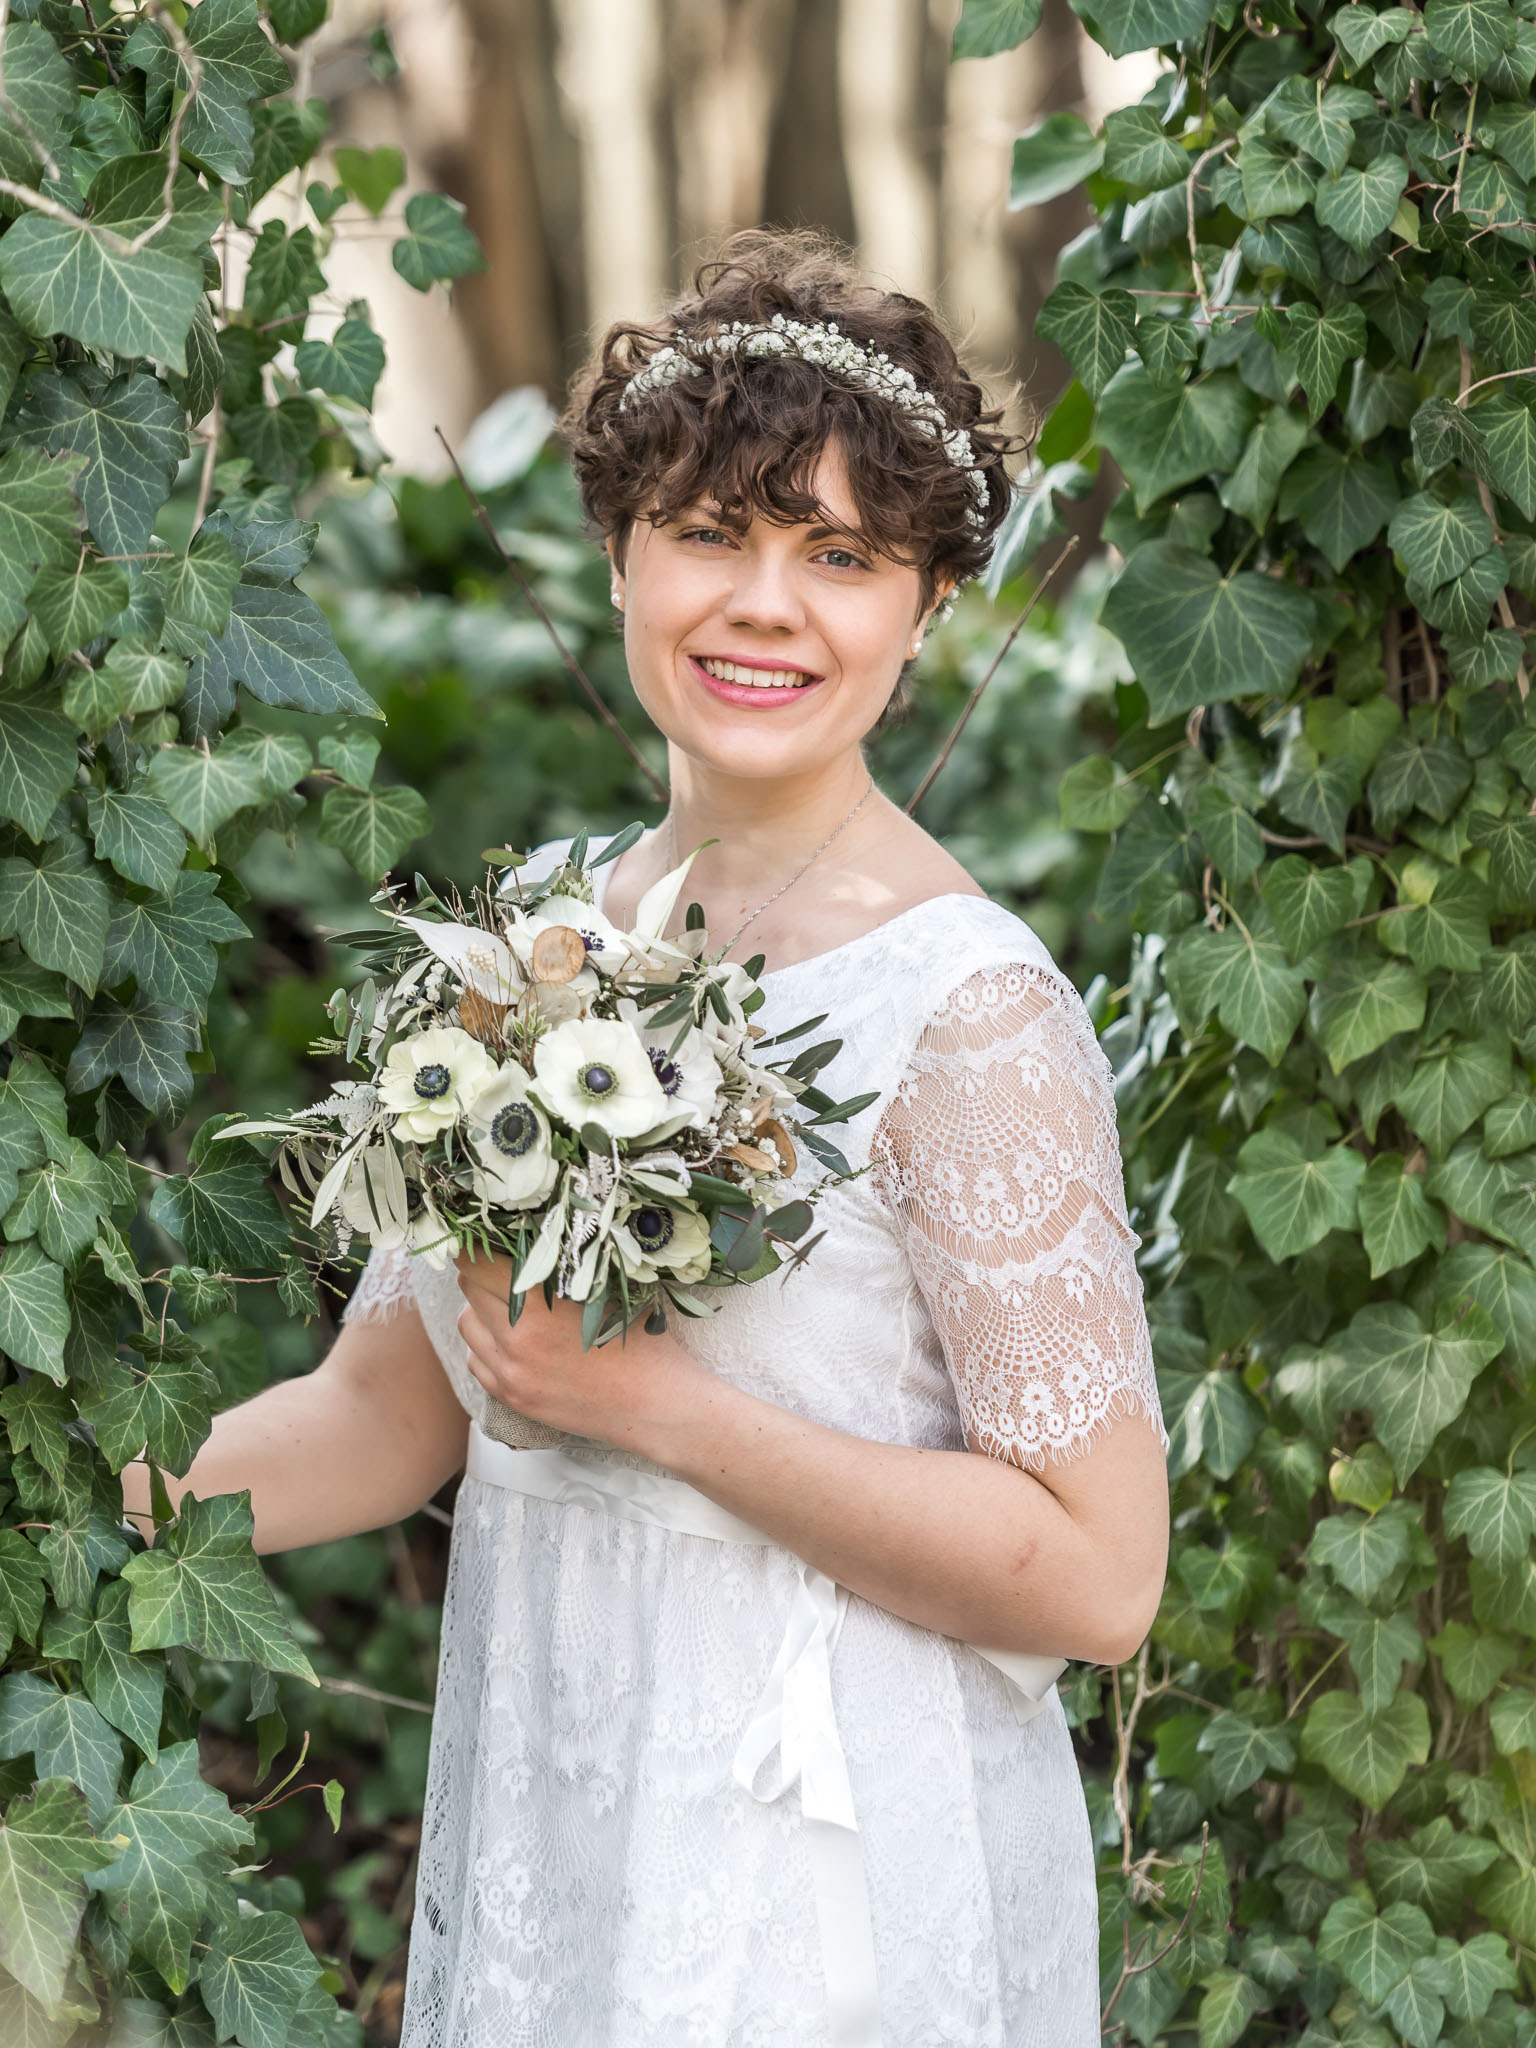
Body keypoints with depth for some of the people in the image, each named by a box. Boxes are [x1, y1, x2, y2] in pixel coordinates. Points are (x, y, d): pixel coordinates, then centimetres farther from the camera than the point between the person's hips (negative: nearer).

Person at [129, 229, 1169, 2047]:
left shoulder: (966, 1007, -17)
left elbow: (1098, 1575, -20)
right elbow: (388, 1406, 8)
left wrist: (661, 1409, -21)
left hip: (827, 1895, -6)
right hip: (537, 1830, 6)